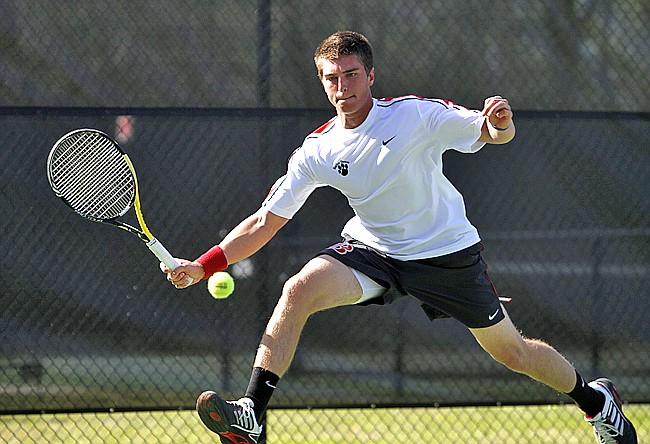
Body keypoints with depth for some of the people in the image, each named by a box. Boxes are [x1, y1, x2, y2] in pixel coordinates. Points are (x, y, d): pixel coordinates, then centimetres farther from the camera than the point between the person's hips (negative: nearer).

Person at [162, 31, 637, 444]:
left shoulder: (415, 114, -16)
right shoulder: (317, 152, -7)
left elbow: (492, 133, -12)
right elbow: (267, 220, -3)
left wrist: (500, 121, -39)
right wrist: (203, 266, -11)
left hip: (447, 252, -2)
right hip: (372, 250, 2)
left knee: (512, 352, 6)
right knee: (298, 291, -25)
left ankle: (595, 399, 36)